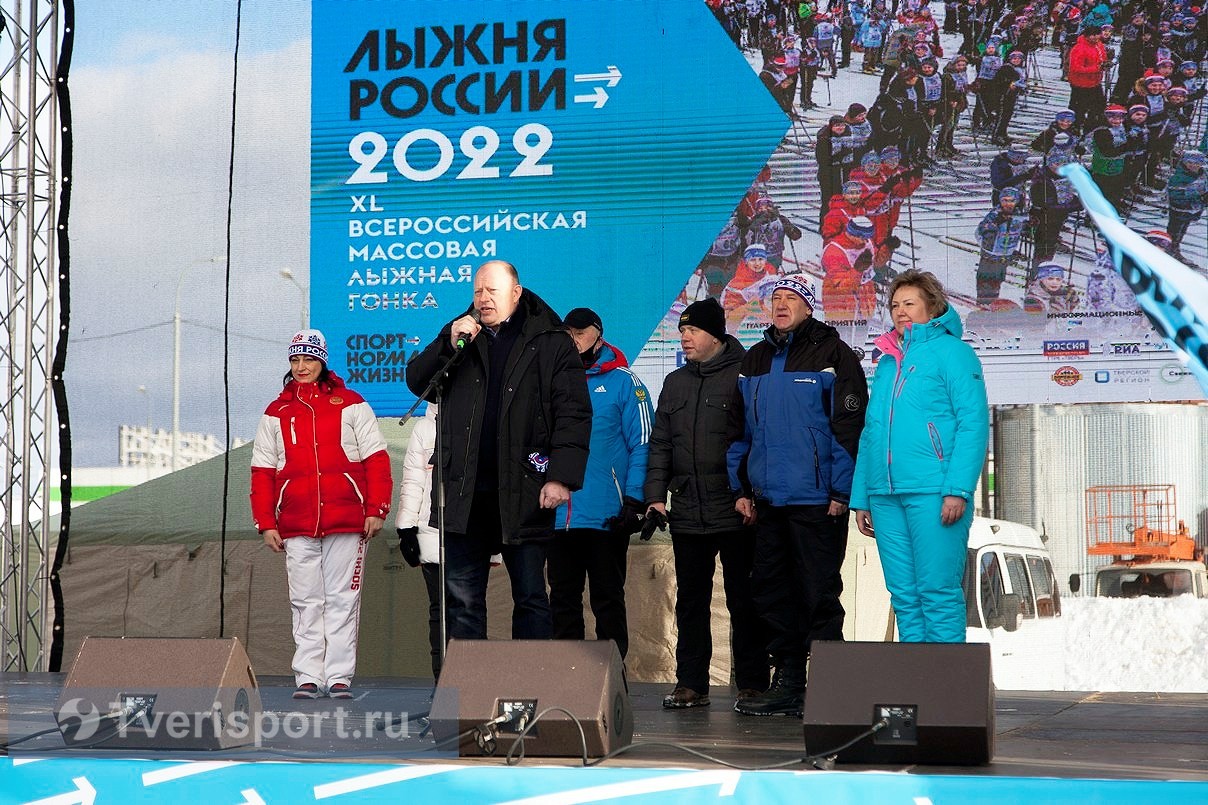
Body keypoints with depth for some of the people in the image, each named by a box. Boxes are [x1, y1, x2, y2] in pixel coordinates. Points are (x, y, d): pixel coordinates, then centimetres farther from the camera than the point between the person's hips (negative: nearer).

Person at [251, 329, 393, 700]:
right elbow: (262, 472, 12)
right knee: (306, 603, 3)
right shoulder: (275, 413, 13)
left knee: (342, 600, 0)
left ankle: (339, 676, 4)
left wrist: (376, 510, -4)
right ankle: (307, 677, 6)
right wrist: (266, 523, 4)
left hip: (346, 524, -2)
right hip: (296, 527, 2)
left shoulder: (350, 405, 6)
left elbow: (377, 460, 3)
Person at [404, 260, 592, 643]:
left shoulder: (551, 343, 1)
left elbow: (573, 414, -5)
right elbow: (417, 381, 7)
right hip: (465, 492, 4)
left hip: (523, 493, -3)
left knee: (530, 596, 5)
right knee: (462, 599, 6)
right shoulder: (461, 336, 14)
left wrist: (562, 476, -15)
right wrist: (449, 345, -9)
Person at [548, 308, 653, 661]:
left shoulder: (623, 383, -1)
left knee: (608, 599, 3)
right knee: (563, 601, 10)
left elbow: (642, 445, -5)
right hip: (559, 516, 4)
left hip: (607, 517, -4)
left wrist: (634, 502, -13)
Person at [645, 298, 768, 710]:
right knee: (690, 599, 8)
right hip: (686, 515, 6)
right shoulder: (675, 383, 16)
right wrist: (655, 496, 6)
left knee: (743, 599, 0)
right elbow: (660, 445, 17)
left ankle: (752, 683, 6)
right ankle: (691, 683, 14)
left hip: (736, 515, -6)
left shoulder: (743, 377, -3)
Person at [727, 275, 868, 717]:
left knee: (819, 593, -3)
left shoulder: (832, 355, -4)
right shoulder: (754, 361, 16)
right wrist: (741, 487, 13)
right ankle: (787, 683, 16)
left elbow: (849, 425, -9)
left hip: (816, 500, -7)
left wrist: (840, 491, -14)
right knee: (773, 592, 9)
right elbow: (738, 429, 20)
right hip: (768, 499, 7)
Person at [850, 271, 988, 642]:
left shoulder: (951, 351, 1)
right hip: (886, 496, 7)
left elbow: (973, 423, -8)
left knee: (938, 591, -8)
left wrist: (958, 489, -17)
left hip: (933, 493, -7)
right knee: (904, 596, 6)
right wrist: (861, 498, 17)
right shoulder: (887, 361, 21)